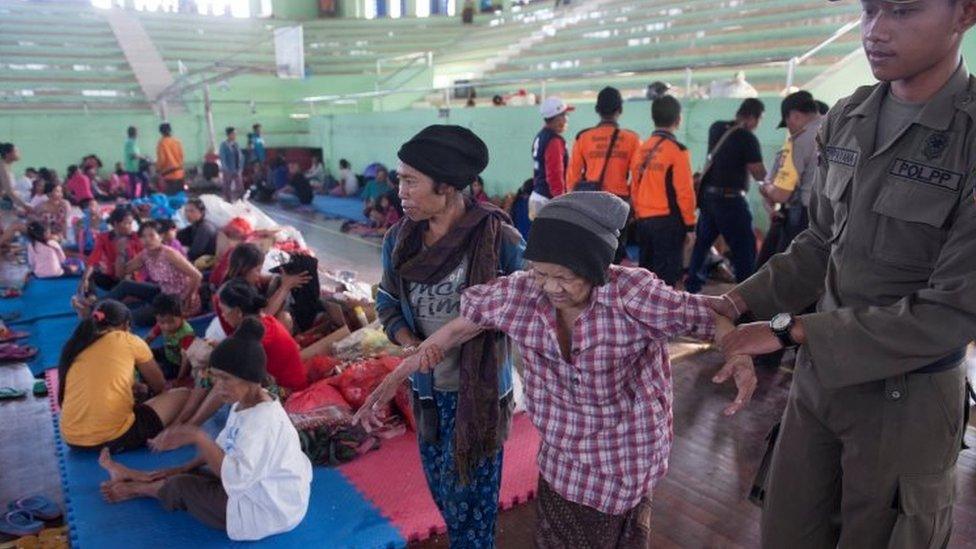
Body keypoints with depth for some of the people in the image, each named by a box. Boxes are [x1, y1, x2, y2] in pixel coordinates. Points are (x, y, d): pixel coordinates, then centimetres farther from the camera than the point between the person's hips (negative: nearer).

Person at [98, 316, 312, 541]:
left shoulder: (263, 420, -30)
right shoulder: (245, 402, 1)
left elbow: (236, 477, -38)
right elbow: (224, 447, 15)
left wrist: (197, 437, -36)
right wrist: (184, 468, 10)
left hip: (266, 511, -8)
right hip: (257, 488, 8)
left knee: (181, 487, 3)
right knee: (188, 475, 14)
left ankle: (134, 489, 32)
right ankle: (133, 476, 38)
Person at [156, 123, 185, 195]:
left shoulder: (162, 143, -9)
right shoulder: (177, 141, 4)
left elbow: (161, 159, -9)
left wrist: (158, 170, 5)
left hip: (168, 174, -5)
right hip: (179, 173, 5)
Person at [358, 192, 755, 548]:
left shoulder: (634, 294, -26)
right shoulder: (521, 293, -15)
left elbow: (705, 317, -16)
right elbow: (464, 324, -2)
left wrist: (741, 355, -38)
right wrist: (398, 375, -1)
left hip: (624, 464, -3)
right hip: (561, 461, 4)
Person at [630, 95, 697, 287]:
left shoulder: (642, 149, 6)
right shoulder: (677, 150, -11)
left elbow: (635, 188, 10)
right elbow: (684, 192, -13)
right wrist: (690, 224, -4)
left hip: (644, 220, 6)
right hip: (668, 221, -6)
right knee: (666, 276, 0)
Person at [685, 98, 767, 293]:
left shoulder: (716, 128, 6)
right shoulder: (747, 138, -13)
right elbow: (759, 175, -13)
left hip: (707, 195, 7)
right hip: (730, 199, -7)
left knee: (701, 243, 17)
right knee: (745, 248, 1)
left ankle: (691, 287, 24)